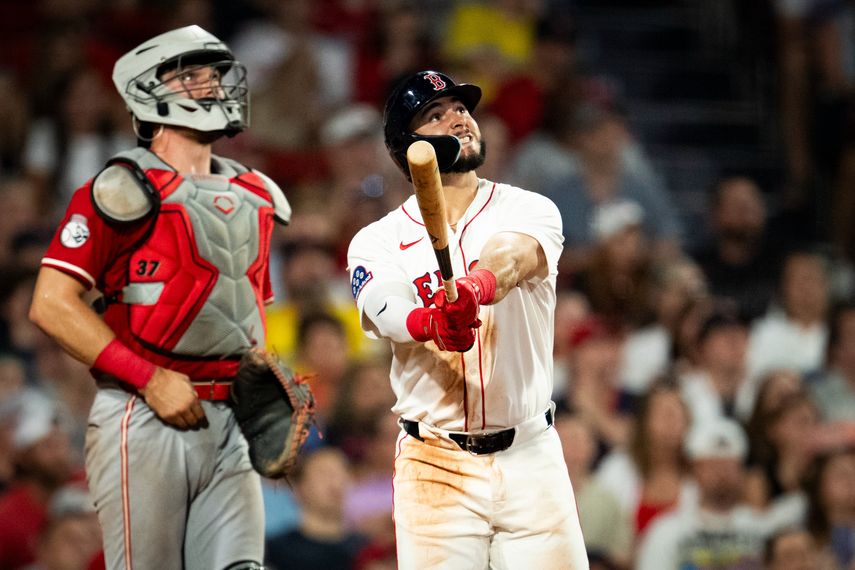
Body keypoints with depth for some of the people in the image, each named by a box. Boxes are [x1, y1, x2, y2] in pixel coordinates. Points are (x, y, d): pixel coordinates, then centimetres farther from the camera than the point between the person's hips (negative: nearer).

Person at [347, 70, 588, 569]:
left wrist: (476, 287, -44)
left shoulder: (530, 211, 4)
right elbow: (385, 310, -18)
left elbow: (515, 253, -20)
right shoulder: (377, 242, 4)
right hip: (434, 465, 0)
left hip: (531, 458, 0)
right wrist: (430, 322, -43)